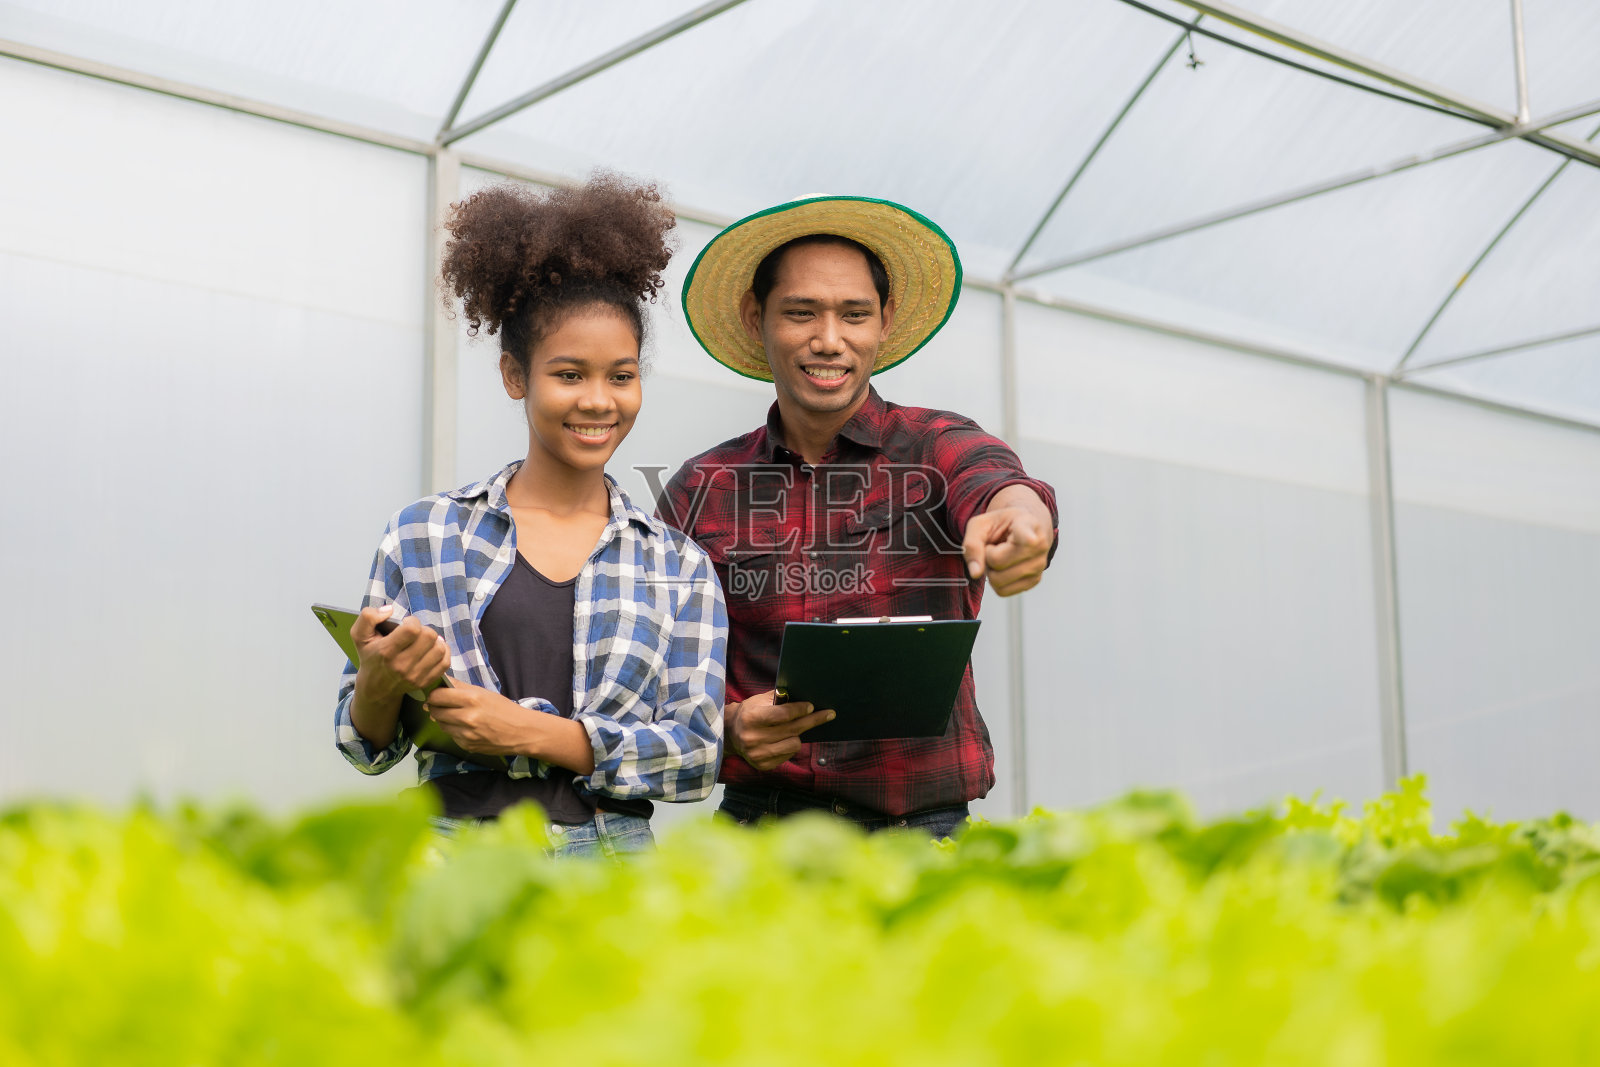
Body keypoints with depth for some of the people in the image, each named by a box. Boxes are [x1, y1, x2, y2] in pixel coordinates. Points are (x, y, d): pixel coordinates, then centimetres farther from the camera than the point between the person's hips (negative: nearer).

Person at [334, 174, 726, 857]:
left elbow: (698, 755, 0)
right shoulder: (423, 534, 7)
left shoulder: (679, 565, 8)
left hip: (614, 853, 1)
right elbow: (364, 746, 10)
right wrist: (381, 683, -12)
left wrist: (530, 730, -11)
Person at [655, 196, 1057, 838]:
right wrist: (729, 726, -15)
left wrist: (1019, 522, -45)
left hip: (922, 832, -1)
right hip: (760, 825, 2)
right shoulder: (699, 493, 7)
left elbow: (1004, 492, -21)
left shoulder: (938, 449, 2)